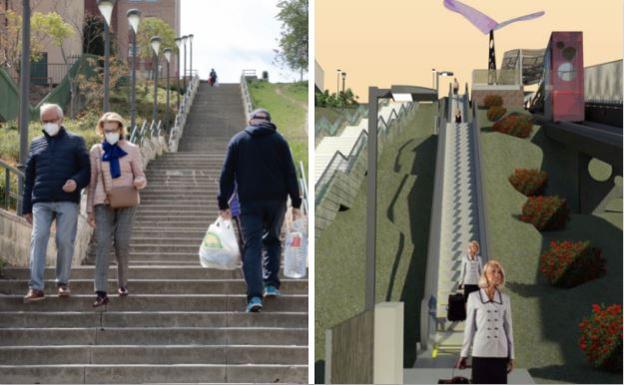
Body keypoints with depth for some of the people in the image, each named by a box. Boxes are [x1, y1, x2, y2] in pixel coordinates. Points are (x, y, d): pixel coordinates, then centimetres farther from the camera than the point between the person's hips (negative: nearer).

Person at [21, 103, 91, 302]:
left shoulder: (75, 142, 11)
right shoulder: (36, 144, 18)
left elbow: (86, 170, 6)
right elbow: (29, 178, 19)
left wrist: (76, 181, -16)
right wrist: (26, 207, 14)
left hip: (67, 201, -2)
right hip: (41, 202, 2)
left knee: (65, 241, -3)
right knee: (38, 240, -10)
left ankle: (63, 282, 12)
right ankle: (35, 288, -13)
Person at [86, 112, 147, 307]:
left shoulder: (131, 149, 3)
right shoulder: (96, 151, 8)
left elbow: (141, 177, 5)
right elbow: (92, 181, 11)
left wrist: (139, 182, -19)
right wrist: (89, 209, 9)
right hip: (103, 203, 1)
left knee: (122, 243, -5)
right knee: (102, 243, -11)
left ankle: (123, 284, 18)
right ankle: (101, 291, -17)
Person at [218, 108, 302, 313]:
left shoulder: (238, 140, 8)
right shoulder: (278, 140, 8)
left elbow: (227, 174, 4)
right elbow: (290, 173, 3)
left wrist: (223, 204, 6)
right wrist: (296, 203, 4)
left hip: (249, 202, -1)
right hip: (276, 200, 1)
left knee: (252, 246, -3)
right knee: (272, 240, 21)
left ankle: (254, 295, -16)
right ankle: (272, 285, 13)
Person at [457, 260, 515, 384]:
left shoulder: (505, 299, 7)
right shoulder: (474, 297, 0)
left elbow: (508, 328, 10)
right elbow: (469, 327, 3)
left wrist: (511, 357, 7)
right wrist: (463, 354, 3)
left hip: (500, 353, 3)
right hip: (480, 352, -2)